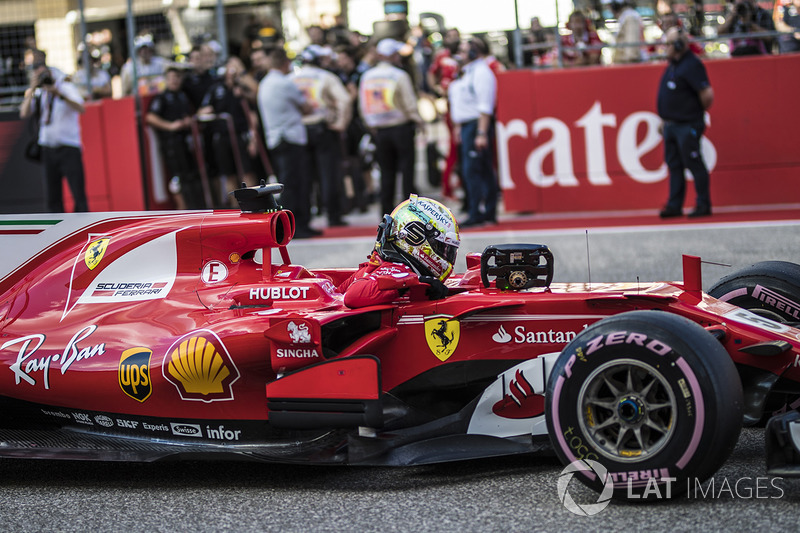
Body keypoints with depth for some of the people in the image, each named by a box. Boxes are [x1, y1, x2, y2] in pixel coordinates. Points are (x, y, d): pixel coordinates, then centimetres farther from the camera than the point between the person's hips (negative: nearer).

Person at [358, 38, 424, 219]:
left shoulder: (366, 77, 4)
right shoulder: (400, 75, -11)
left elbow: (363, 107, 6)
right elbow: (410, 104, -11)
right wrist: (418, 121, 6)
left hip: (379, 131, 4)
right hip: (401, 128, -4)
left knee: (386, 173, 9)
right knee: (407, 171, 0)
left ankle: (387, 215, 7)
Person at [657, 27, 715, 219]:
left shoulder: (692, 65, -16)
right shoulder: (673, 65, 14)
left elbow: (707, 94, -21)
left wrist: (699, 111, -6)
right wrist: (665, 120, 19)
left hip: (687, 126, -10)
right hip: (671, 125, 10)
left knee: (694, 164, -4)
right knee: (674, 166, 11)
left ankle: (703, 205, 2)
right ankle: (674, 205, 16)